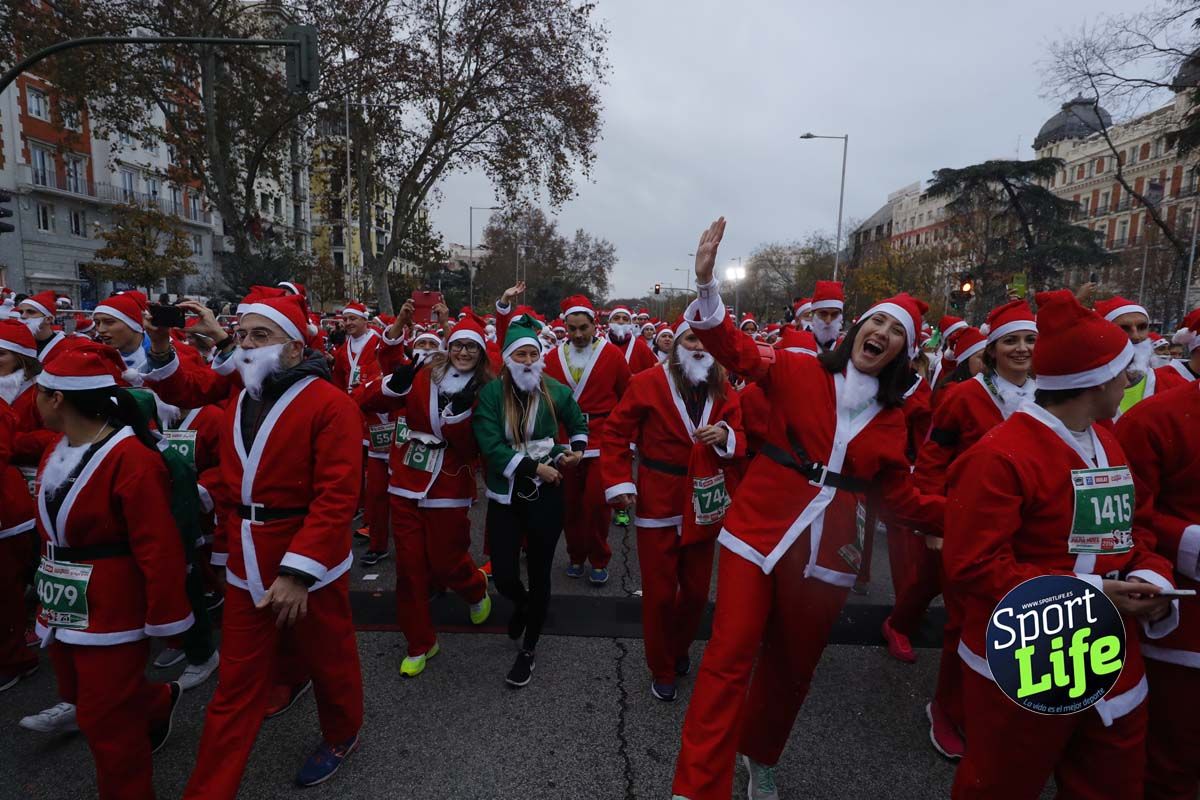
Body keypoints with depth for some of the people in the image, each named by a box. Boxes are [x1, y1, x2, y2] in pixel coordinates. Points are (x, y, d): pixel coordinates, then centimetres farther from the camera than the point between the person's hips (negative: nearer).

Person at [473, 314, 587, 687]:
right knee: (504, 577, 2)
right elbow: (491, 447, -16)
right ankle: (521, 604, 42)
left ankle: (528, 650, 29)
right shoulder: (491, 394, -9)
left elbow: (579, 423, 16)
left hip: (546, 495, 1)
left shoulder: (556, 392, -3)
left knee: (539, 573, 8)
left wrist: (576, 449, -2)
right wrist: (535, 467, -19)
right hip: (504, 496, 0)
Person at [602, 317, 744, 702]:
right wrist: (619, 483, -11)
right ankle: (662, 671, 30)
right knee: (660, 593, 7)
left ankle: (679, 650, 44)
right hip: (658, 504, -3)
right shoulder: (647, 383, -9)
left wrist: (725, 435, -18)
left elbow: (741, 440, 5)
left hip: (704, 505, 4)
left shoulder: (725, 391, 3)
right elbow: (616, 432, -5)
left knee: (697, 590, 16)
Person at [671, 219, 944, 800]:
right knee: (729, 659, -4)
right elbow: (738, 352, -16)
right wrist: (706, 282, -29)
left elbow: (900, 497, 12)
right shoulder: (799, 372, -3)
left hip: (826, 553, 4)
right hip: (758, 533, -4)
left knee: (792, 667, 18)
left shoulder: (892, 420, 8)